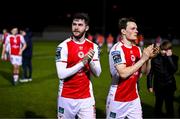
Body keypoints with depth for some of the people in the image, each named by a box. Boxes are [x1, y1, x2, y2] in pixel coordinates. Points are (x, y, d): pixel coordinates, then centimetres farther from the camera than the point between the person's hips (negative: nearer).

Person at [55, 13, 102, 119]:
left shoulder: (93, 47, 2)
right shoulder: (64, 46, -10)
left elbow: (97, 73, 0)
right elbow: (61, 74, -17)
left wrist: (90, 60, -19)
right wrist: (82, 62, -23)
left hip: (87, 97, 3)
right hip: (67, 98, -3)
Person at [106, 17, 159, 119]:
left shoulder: (137, 49, 7)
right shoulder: (117, 49, -15)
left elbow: (145, 71, 9)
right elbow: (123, 73, -24)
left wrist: (148, 58, -8)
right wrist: (143, 59, -21)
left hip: (134, 98, 6)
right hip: (118, 100, -6)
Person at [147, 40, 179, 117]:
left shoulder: (174, 58, -4)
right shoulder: (155, 59, -7)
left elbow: (174, 69, -20)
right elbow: (150, 73, -2)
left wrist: (169, 57, -21)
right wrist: (149, 86, -3)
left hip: (169, 86, 0)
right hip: (158, 86, 0)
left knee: (169, 106, 6)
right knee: (158, 105, 14)